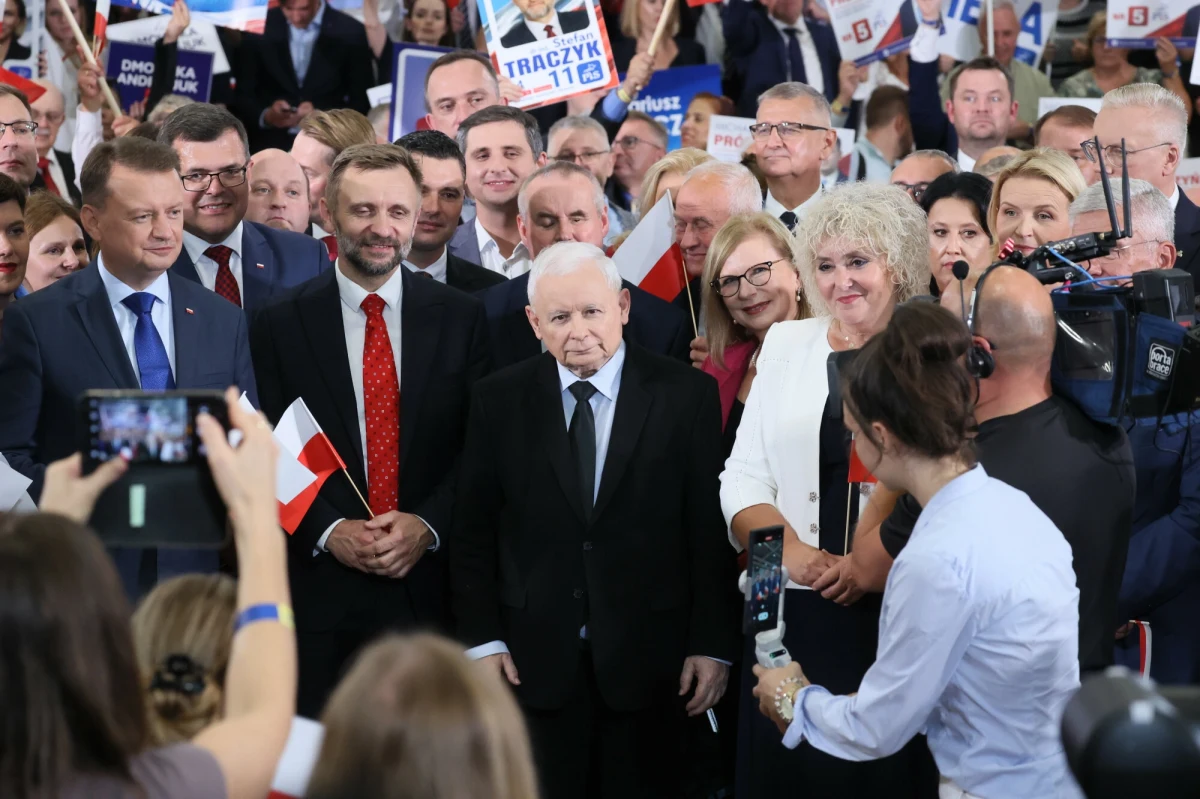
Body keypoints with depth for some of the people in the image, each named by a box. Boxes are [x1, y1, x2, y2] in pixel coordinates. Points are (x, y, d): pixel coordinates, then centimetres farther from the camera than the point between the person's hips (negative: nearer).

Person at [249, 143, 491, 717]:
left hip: (430, 585, 1)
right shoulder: (280, 325, 2)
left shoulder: (461, 318, 6)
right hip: (320, 589, -1)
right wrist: (328, 533, -13)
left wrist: (428, 526, -11)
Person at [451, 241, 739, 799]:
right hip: (534, 660, 1)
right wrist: (482, 639, -2)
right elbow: (473, 532, 5)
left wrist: (714, 644, -5)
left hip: (650, 659, -1)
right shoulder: (498, 401, 3)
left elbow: (712, 529, -2)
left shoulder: (686, 395, -1)